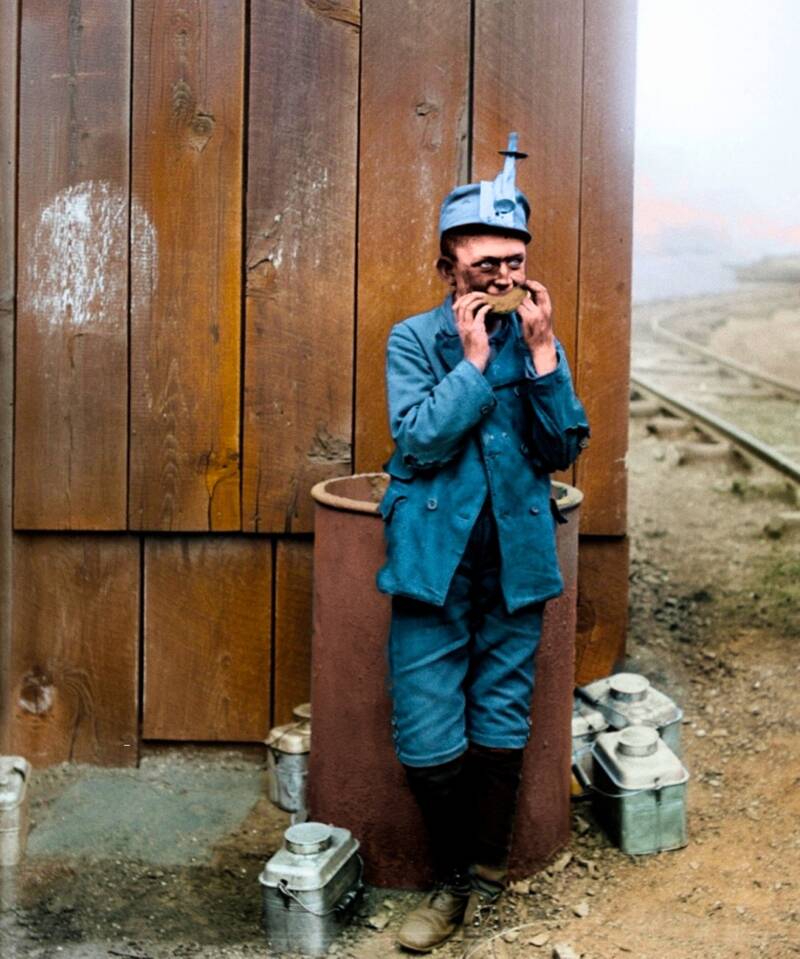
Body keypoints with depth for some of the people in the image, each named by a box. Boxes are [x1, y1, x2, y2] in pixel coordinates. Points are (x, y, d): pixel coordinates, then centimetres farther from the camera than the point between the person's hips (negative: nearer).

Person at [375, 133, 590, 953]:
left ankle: (483, 878, 29)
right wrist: (474, 358, -13)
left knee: (502, 732, 10)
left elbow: (564, 450, -2)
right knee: (430, 744, -1)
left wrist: (541, 352, -10)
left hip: (515, 563, 2)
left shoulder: (541, 342, 6)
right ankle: (453, 879, 21)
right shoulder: (414, 340, -1)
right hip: (433, 563, -2)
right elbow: (418, 439, -13)